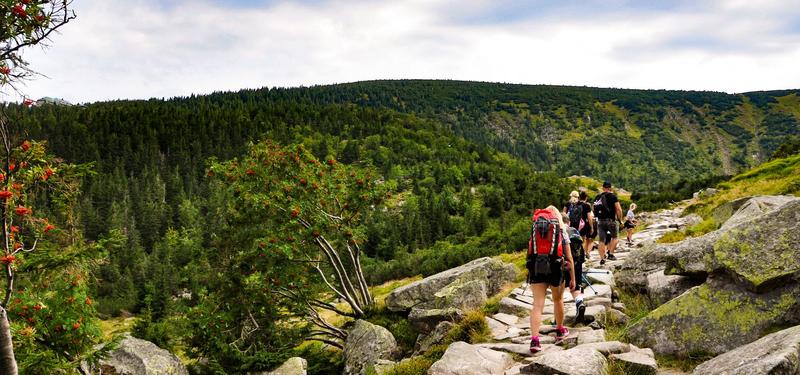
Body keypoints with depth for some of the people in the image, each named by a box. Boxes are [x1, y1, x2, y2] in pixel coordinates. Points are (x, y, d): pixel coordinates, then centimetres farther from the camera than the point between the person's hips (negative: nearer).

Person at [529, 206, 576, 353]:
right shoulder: (562, 232, 9)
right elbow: (569, 258, 7)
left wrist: (530, 270, 20)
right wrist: (573, 278, 12)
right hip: (556, 269, 0)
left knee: (537, 304, -2)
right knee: (558, 300, 23)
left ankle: (534, 340, -15)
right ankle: (560, 332, 40)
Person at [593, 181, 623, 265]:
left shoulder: (597, 197, 9)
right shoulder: (613, 196, -4)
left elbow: (594, 209, 11)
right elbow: (618, 209, -9)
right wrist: (620, 219, 1)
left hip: (600, 221, 3)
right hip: (611, 220, -3)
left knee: (602, 241, 7)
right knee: (614, 237, 17)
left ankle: (602, 258, 4)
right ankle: (610, 254, 7)